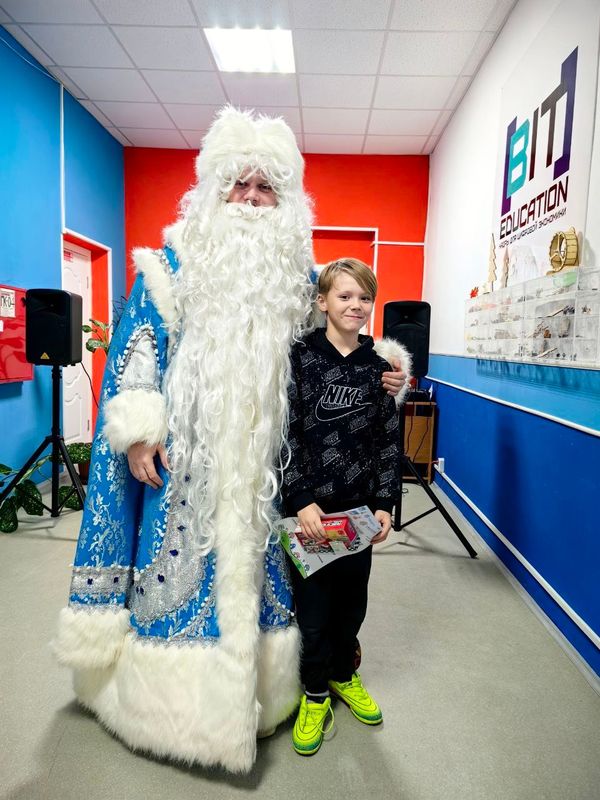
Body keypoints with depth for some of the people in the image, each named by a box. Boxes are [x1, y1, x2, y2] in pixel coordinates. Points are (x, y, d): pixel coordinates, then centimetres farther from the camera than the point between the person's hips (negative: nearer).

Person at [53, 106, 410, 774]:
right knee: (179, 558, 4)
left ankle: (245, 688, 32)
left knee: (250, 562, 11)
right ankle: (174, 693, 27)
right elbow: (139, 347, -3)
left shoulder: (295, 273, 11)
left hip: (260, 458, 3)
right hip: (185, 453, -2)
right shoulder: (173, 262, 1)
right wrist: (139, 429, -12)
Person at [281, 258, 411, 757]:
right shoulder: (300, 357, -7)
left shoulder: (378, 366, 2)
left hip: (359, 507, 3)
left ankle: (344, 674, 42)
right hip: (309, 505, -3)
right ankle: (316, 693, 31)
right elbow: (286, 433, -10)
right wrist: (302, 500, -15)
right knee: (313, 599, 8)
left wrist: (385, 504, -1)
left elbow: (388, 440, 5)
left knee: (352, 597, 16)